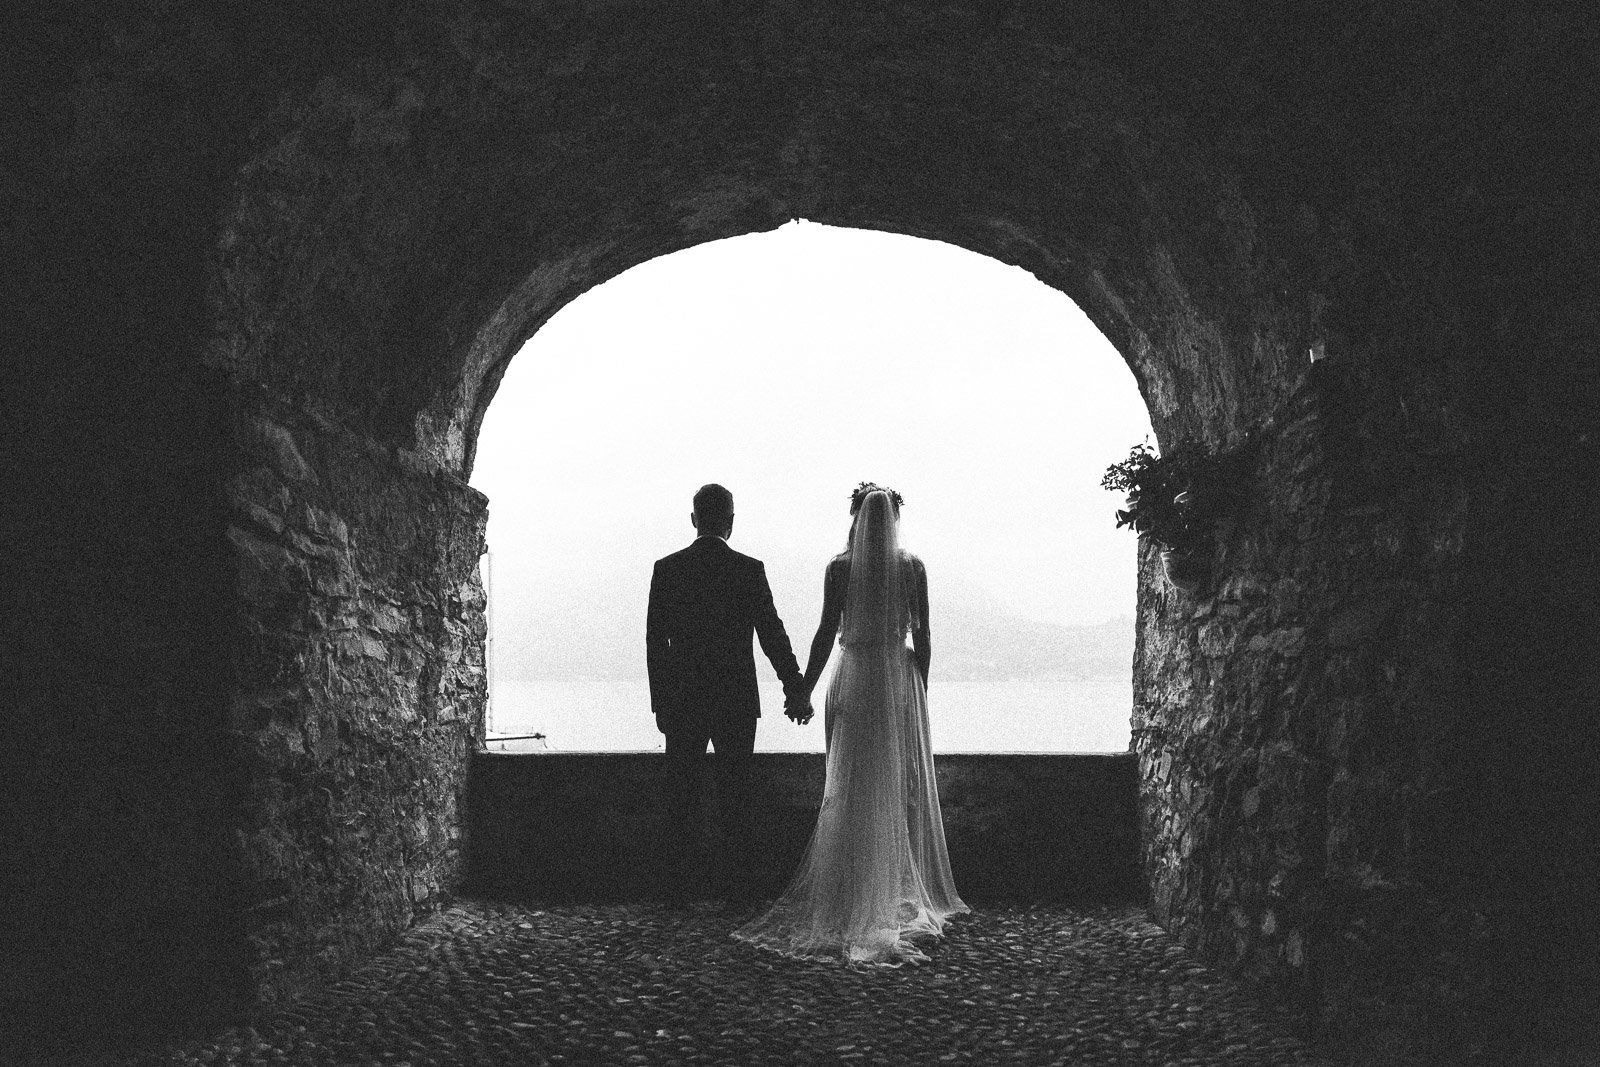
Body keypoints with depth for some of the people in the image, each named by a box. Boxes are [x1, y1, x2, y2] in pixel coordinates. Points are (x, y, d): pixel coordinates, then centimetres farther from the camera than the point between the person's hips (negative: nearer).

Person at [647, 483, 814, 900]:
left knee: (683, 790, 9)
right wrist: (796, 691, 2)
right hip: (736, 700, -1)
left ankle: (682, 881, 12)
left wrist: (660, 702, 7)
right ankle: (735, 880, 11)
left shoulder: (667, 569, -2)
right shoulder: (749, 569, -7)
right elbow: (772, 635, -6)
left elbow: (655, 642, 0)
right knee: (734, 789, 8)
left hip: (681, 700, 1)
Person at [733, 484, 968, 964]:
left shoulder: (839, 568, -5)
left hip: (853, 676, -1)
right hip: (899, 674, 1)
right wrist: (919, 690, 9)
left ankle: (851, 898, 9)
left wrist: (805, 690, 1)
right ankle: (903, 891, 14)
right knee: (902, 786, 9)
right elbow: (922, 636, -1)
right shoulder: (913, 567, -2)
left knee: (850, 787, 6)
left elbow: (826, 632, -7)